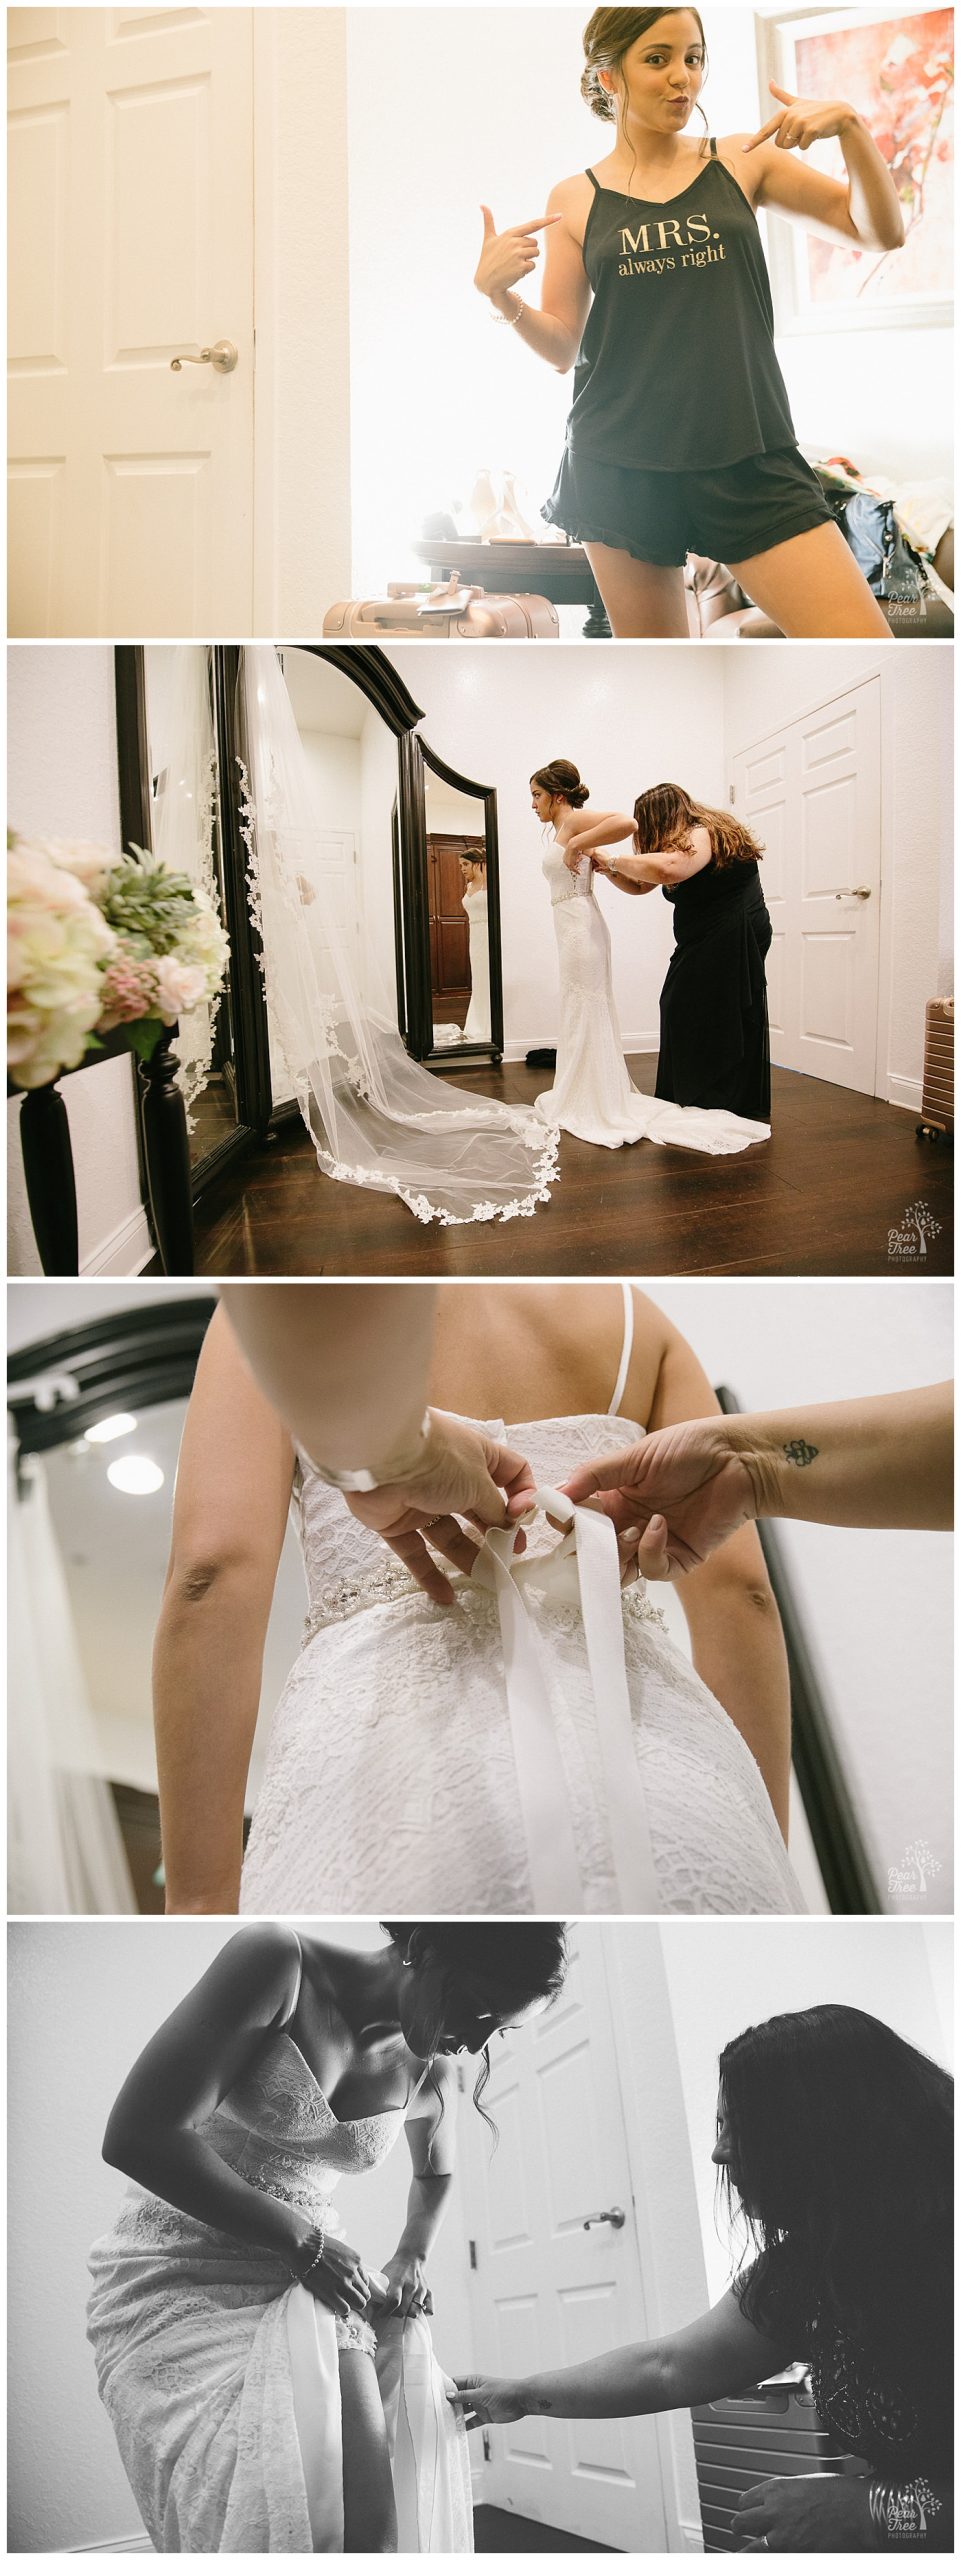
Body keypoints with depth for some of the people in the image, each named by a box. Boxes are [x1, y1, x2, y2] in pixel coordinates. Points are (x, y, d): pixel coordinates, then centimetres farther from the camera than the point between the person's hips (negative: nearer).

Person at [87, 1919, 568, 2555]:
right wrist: (303, 2239, -16)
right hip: (180, 2269, -5)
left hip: (312, 2270, 5)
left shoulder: (433, 2075, 3)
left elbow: (436, 2173, 28)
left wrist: (413, 2254, 7)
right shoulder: (278, 1963, -18)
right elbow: (135, 2137, -22)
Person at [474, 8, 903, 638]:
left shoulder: (741, 161, 9)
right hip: (621, 462, 0)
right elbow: (562, 349, 8)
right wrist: (498, 292, -10)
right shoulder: (574, 200, 8)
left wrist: (849, 124, -8)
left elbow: (881, 231, 7)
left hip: (749, 456, 0)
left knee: (868, 667, -16)